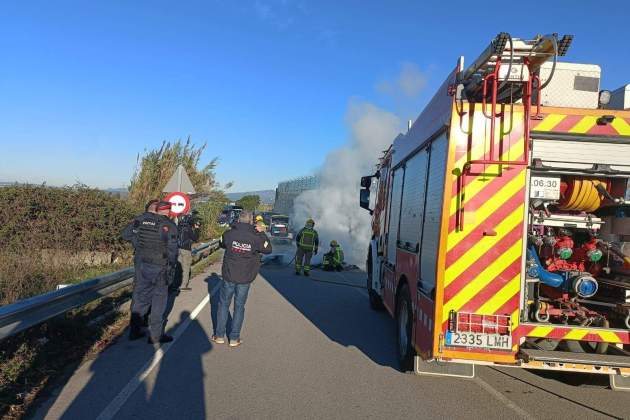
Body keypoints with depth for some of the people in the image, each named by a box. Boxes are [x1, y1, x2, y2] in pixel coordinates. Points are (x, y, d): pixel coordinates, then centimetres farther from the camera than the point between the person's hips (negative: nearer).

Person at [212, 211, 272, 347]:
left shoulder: (229, 233, -9)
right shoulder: (256, 237, -10)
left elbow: (223, 245, 14)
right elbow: (268, 249, 7)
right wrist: (262, 233, 14)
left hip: (228, 276, 0)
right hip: (245, 278, 0)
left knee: (224, 303, 15)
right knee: (239, 306, 11)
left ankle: (219, 335, 20)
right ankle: (234, 338, 15)